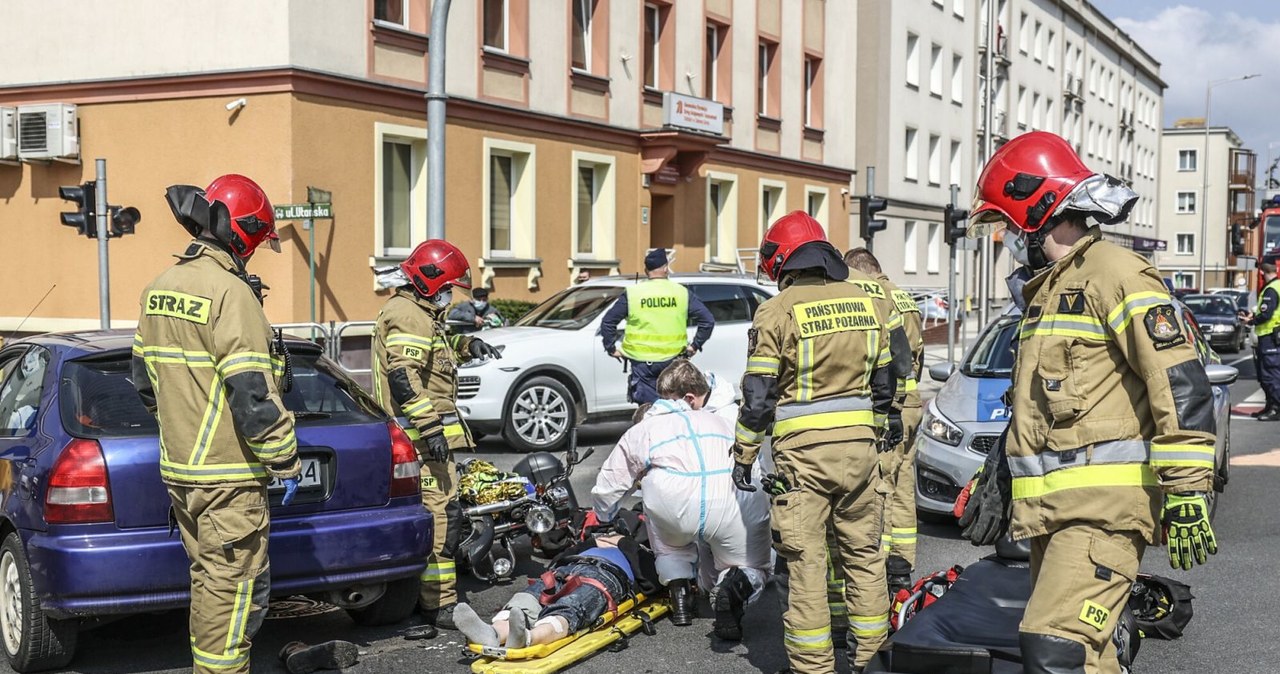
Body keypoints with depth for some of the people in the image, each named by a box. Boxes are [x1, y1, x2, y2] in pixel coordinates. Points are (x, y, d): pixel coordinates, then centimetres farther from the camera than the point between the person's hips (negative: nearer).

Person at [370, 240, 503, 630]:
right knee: (441, 513, -13)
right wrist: (431, 428, -26)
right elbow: (402, 376, -23)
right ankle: (439, 605, -12)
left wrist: (466, 345, 22)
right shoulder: (407, 314, -13)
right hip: (423, 436, -11)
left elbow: (434, 347, 42)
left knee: (430, 513, 16)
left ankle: (424, 596, 25)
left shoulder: (419, 313, 21)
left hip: (424, 434, 11)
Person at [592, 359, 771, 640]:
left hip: (673, 505, 0)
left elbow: (607, 487, 35)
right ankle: (737, 585, -13)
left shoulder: (642, 430, 30)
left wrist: (604, 522, 56)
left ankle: (678, 587, 18)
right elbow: (754, 473, 36)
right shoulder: (719, 422, 36)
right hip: (730, 503, 0)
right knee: (755, 569, 22)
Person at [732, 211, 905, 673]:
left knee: (806, 561, 1)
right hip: (860, 445, 5)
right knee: (865, 554, 14)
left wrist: (744, 455, 0)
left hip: (804, 450, -5)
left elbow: (758, 395, -9)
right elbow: (883, 382, 14)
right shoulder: (865, 302, 9)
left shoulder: (777, 311, -7)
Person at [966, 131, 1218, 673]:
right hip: (1053, 507, 10)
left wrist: (1187, 492, -21)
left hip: (1104, 505, -10)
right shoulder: (1048, 288, 20)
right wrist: (1003, 475, 31)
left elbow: (1181, 384, -17)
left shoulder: (1115, 275, -11)